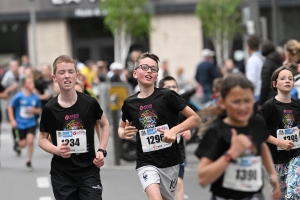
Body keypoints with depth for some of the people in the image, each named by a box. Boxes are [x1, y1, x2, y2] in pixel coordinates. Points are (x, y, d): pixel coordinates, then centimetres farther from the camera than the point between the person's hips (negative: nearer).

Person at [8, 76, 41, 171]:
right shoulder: (19, 96, -13)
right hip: (20, 124, -1)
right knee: (23, 144, 3)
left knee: (30, 141, -16)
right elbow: (10, 107, -2)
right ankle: (18, 142, 44)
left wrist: (35, 110, -13)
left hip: (31, 123, 1)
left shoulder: (35, 97, -6)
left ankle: (29, 162, 1)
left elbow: (39, 110, 9)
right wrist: (12, 120, -6)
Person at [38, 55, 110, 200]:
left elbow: (104, 124, 12)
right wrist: (57, 150, -15)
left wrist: (102, 150, -1)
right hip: (62, 174, 0)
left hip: (89, 171, 0)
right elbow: (42, 139, 4)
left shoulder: (90, 103, -6)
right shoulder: (50, 109, -7)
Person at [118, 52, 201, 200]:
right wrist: (123, 134, -5)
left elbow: (195, 119, -5)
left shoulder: (167, 96, -8)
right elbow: (121, 128, 19)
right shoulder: (130, 103, 0)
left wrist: (174, 130, -19)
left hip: (170, 161, 0)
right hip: (146, 162, 0)